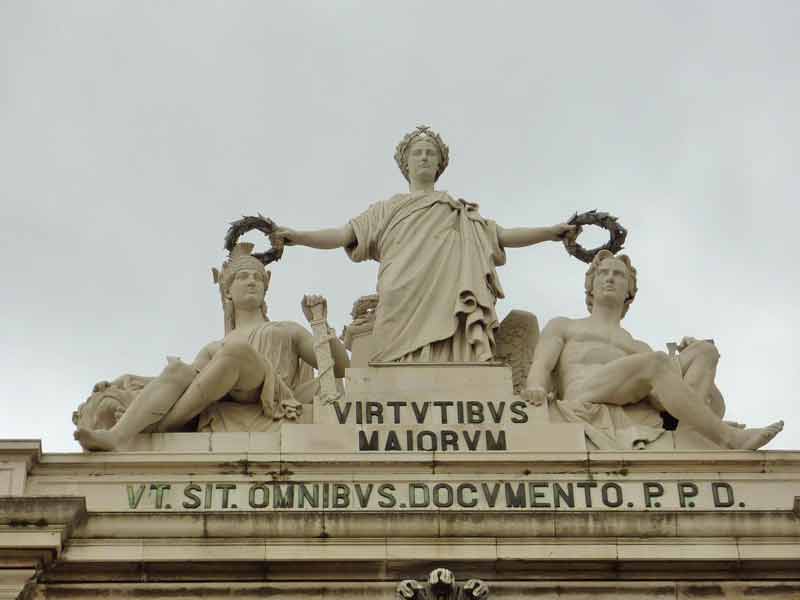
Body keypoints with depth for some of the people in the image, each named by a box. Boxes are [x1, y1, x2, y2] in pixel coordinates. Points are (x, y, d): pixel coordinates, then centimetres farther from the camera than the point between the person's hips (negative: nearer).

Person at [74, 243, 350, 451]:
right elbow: (191, 383, 18)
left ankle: (154, 429, -33)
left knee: (237, 349, -32)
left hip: (267, 403, -3)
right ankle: (115, 436, -52)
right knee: (177, 370, -28)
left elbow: (341, 370, 18)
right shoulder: (214, 349, 37)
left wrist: (331, 337, -1)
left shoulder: (288, 331, 31)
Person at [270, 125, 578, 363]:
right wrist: (297, 237, -3)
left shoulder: (461, 214, 27)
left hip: (448, 309, 1)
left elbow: (504, 236, 22)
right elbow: (343, 235, 12)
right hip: (404, 311, -1)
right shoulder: (388, 210, 23)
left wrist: (552, 231, 11)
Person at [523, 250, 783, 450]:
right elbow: (541, 367, 10)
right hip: (584, 399, -4)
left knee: (704, 350, -11)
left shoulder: (639, 349, 38)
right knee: (656, 362, -30)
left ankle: (686, 432, -36)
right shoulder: (563, 326, 33)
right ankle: (727, 439, -32)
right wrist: (537, 390, -14)